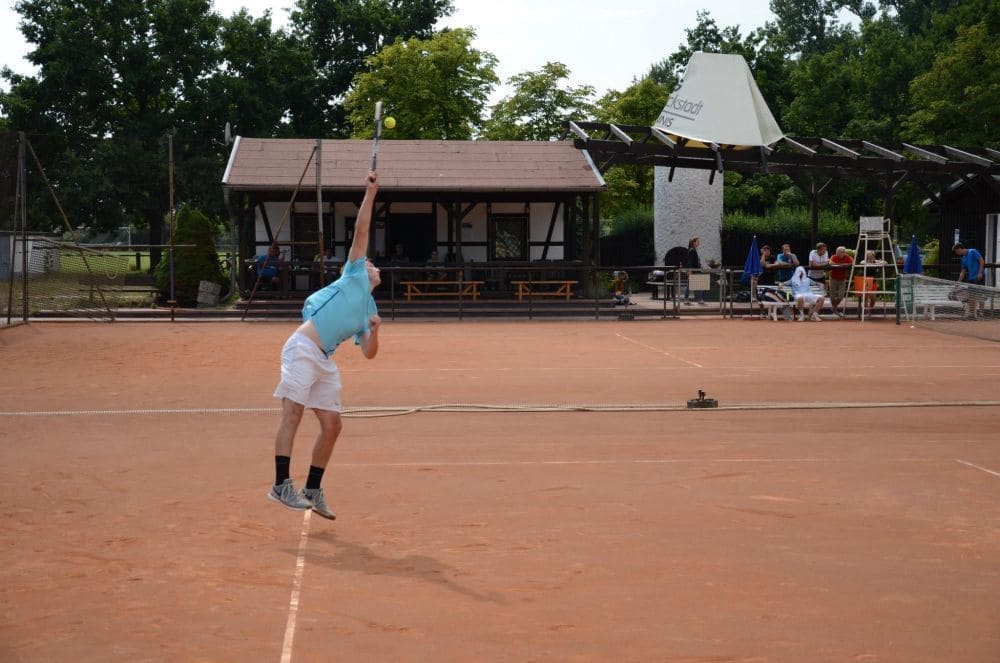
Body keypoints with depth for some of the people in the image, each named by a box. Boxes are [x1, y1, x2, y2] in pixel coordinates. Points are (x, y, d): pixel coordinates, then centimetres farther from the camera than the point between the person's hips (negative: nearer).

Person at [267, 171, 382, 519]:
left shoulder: (369, 309, 25)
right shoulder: (353, 276, 10)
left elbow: (369, 352, 18)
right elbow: (361, 231, 5)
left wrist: (373, 331, -1)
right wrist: (371, 193, 7)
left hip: (325, 361, 8)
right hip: (303, 348, -8)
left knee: (332, 424, 5)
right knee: (292, 413, -14)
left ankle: (313, 490, 14)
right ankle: (281, 485, -19)